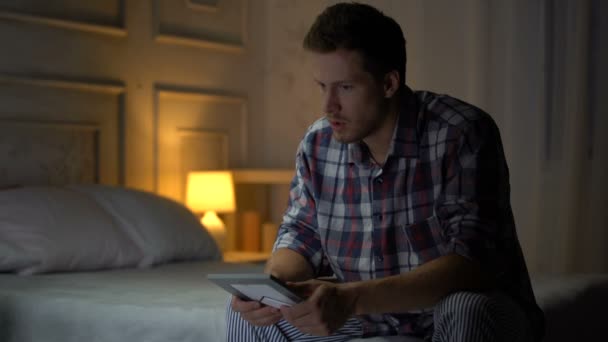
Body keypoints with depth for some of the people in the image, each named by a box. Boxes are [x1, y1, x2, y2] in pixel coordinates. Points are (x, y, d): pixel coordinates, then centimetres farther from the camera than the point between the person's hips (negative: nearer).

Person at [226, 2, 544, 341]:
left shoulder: (462, 134, -22)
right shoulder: (318, 144, -5)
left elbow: (473, 266, -30)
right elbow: (302, 236, 3)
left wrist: (352, 299, -42)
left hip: (469, 311, -4)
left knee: (466, 311, -37)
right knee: (252, 312, -7)